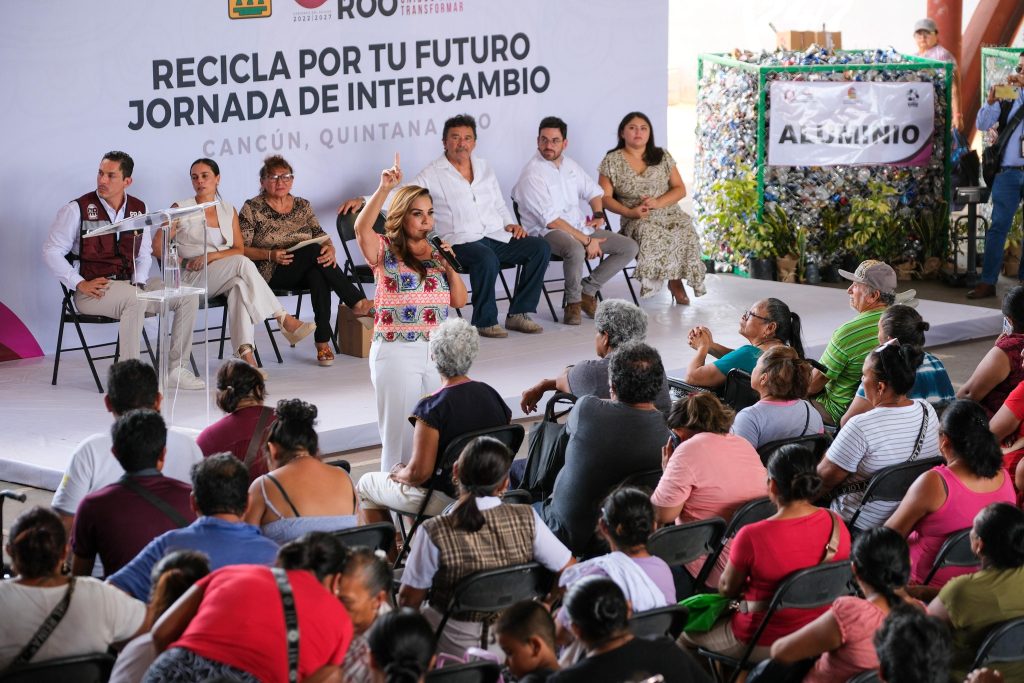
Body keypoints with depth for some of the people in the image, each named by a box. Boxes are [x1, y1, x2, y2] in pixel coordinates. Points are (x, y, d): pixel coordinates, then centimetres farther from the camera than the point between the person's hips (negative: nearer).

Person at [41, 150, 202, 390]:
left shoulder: (138, 209, 11)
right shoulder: (77, 209, -4)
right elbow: (52, 251, -4)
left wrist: (138, 283, -4)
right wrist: (80, 284, -14)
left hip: (130, 286, 6)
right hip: (94, 289, -6)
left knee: (187, 295, -8)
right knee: (135, 299, -37)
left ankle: (175, 370, -5)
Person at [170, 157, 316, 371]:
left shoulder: (229, 211, 15)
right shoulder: (181, 208, 4)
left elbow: (239, 249, 7)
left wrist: (211, 256, -10)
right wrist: (181, 262, -14)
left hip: (224, 278, 3)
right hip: (190, 279, -3)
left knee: (240, 285, -35)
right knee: (242, 264, -31)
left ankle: (246, 354, -48)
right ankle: (284, 320, -31)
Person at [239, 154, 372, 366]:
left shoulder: (303, 206, 15)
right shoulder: (252, 209, 2)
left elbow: (321, 237, 9)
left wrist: (330, 248, -15)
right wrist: (271, 255, -20)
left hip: (304, 272, 4)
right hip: (269, 274, -4)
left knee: (319, 274, -35)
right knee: (314, 251, -30)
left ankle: (323, 341, -36)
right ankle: (358, 303, -30)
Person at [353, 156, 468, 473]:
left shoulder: (437, 254, 12)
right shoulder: (385, 251, -2)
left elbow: (459, 301, 10)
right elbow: (361, 227, -23)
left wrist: (449, 266, -3)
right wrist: (384, 189, -32)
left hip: (437, 351, 4)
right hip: (397, 351, -4)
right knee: (401, 433, 0)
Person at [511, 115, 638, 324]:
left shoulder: (569, 165, 11)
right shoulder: (532, 174, -14)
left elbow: (593, 190, 28)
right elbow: (551, 220, -19)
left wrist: (598, 214, 7)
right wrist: (587, 241, -19)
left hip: (580, 228, 8)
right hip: (547, 233, -8)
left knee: (629, 247, -2)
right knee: (576, 250, -41)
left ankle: (588, 289, 3)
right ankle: (573, 302, -16)